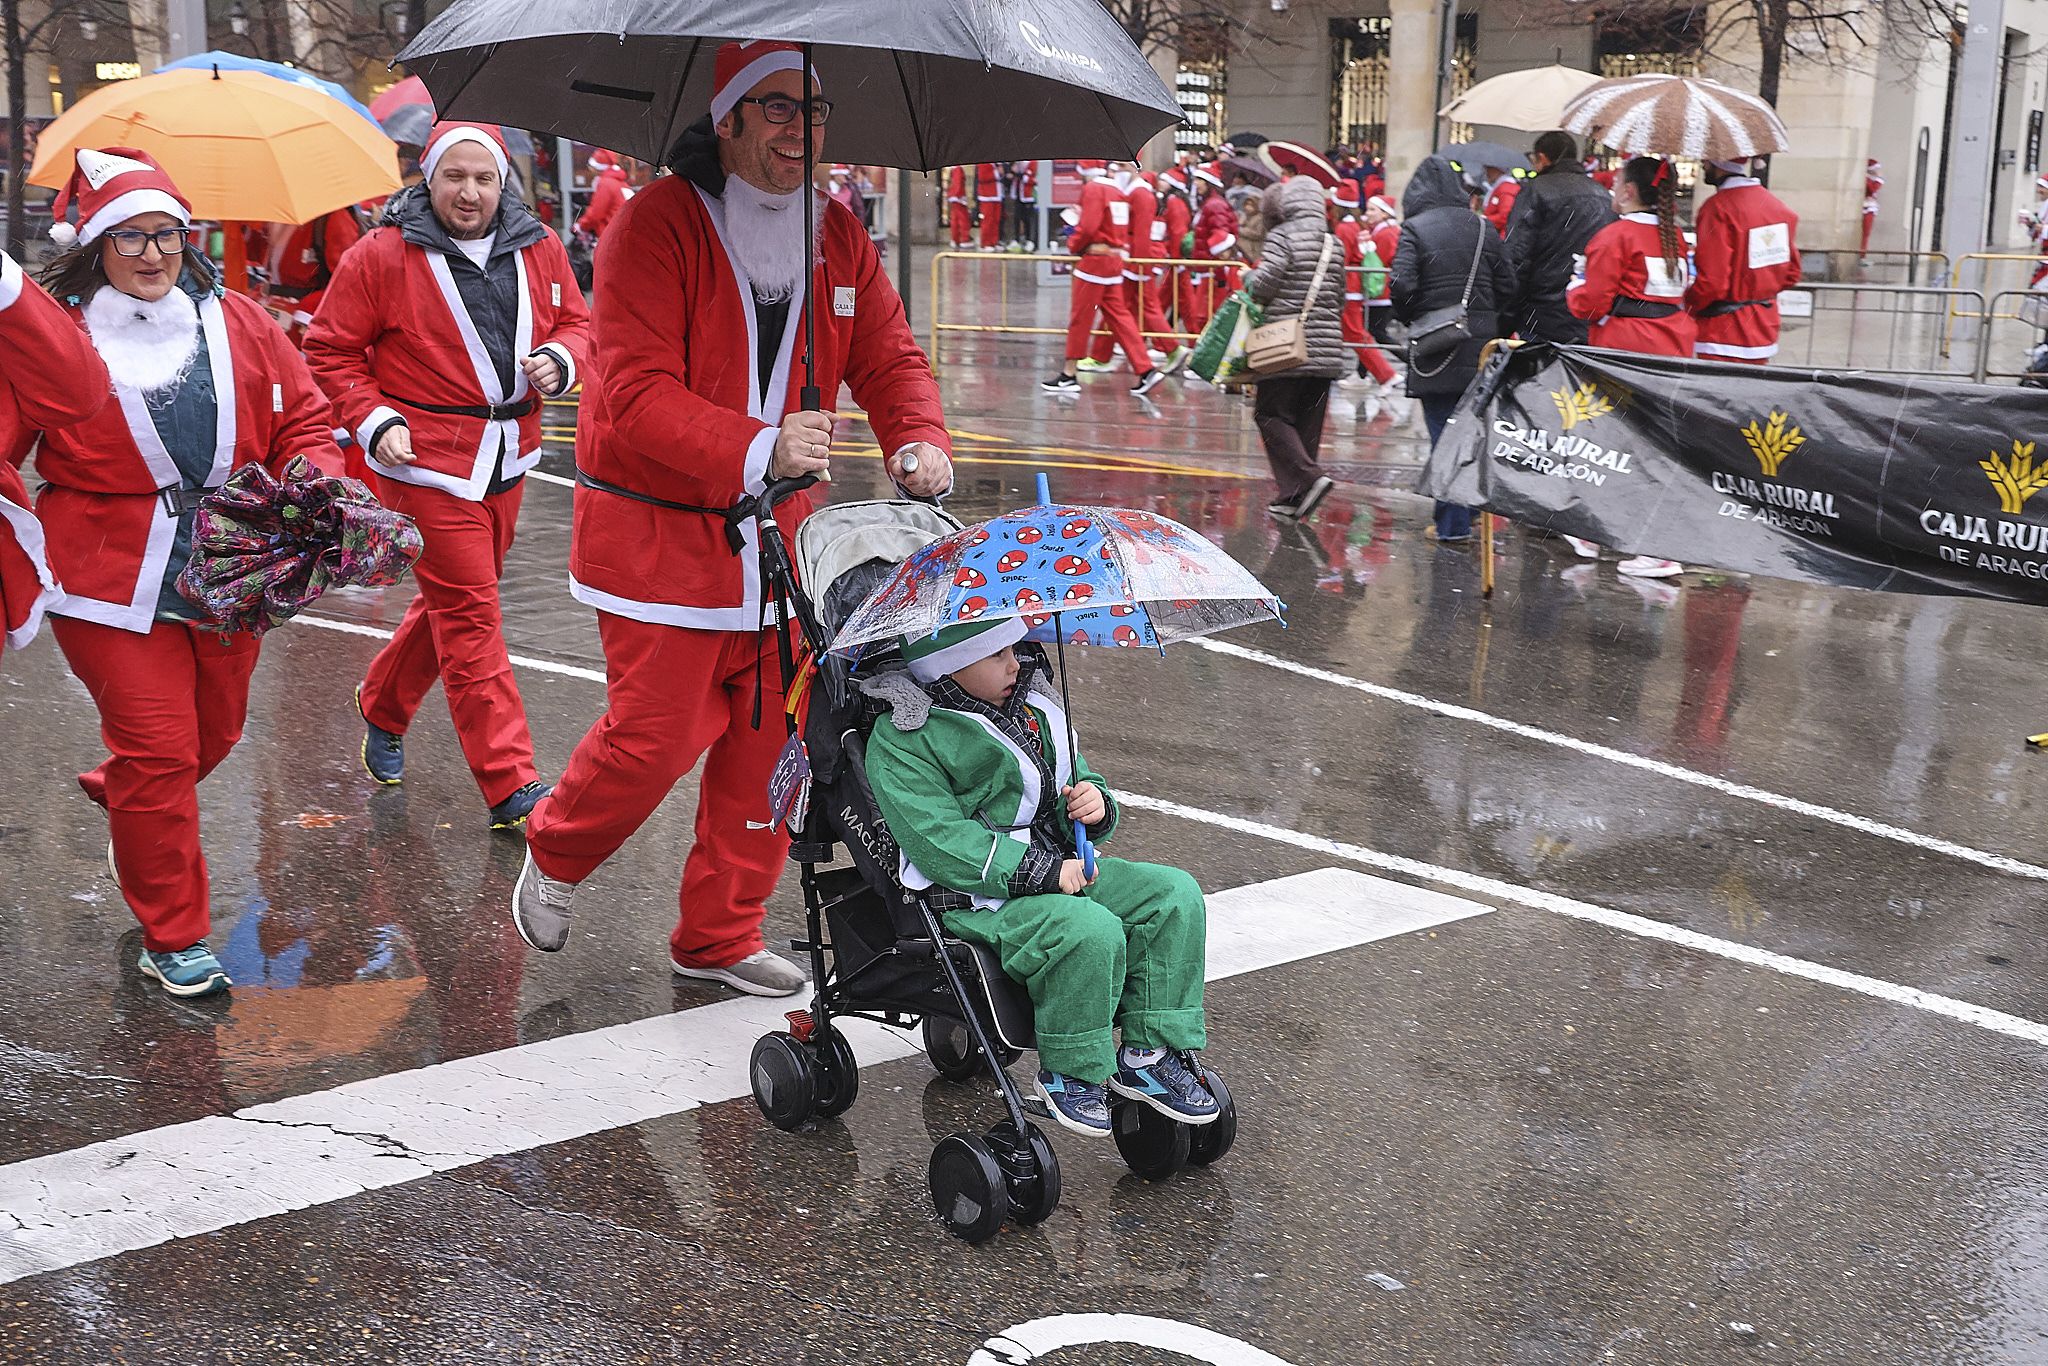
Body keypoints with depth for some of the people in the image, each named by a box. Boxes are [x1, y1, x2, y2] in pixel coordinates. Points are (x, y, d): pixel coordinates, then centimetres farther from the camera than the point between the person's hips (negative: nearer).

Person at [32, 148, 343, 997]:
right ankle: (173, 941, 10)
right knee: (159, 750, -4)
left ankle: (118, 799, 53)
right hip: (113, 584, -4)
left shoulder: (240, 327, 4)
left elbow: (303, 418, 9)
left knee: (215, 733, 19)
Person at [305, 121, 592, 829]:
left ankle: (382, 709, 44)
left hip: (506, 461, 6)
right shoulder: (382, 257, -8)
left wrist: (559, 360, -7)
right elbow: (331, 349, -2)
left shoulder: (538, 248, 5)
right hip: (427, 460, -6)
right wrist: (373, 420, -14)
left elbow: (575, 322, 15)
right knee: (470, 616, -7)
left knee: (451, 605, 19)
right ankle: (512, 787, -6)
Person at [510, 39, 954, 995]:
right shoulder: (656, 225, -12)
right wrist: (758, 449, -35)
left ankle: (720, 936, 24)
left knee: (769, 736, 7)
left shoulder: (836, 237, 7)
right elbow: (637, 390, -21)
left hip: (775, 536, 6)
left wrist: (919, 443, -14)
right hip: (659, 533, -6)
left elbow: (889, 359, 9)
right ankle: (555, 853, 27)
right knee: (659, 733, -6)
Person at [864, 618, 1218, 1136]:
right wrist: (1040, 872, -25)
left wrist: (1095, 805, -4)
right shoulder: (902, 742, -10)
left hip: (1061, 869, 8)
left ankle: (1150, 1052, -4)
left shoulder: (1033, 710, 16)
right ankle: (1071, 1071, -11)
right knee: (1092, 931, -33)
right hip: (975, 896, -8)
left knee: (1175, 894, -9)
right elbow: (941, 841, -19)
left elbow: (1075, 780, 24)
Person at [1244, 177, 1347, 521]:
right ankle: (1295, 498, 13)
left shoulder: (1283, 235, -6)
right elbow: (1340, 298, 14)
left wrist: (1249, 280, 5)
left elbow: (1264, 282, -15)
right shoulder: (1334, 244, 12)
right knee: (1308, 422, 9)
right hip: (1327, 349, 6)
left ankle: (1309, 477, -16)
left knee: (1271, 413, 1)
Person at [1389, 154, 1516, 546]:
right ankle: (1464, 516, 21)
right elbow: (1507, 285, 4)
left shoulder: (1414, 228, -7)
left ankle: (1453, 525, -1)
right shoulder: (1483, 227, 6)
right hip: (1480, 346, 4)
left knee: (1443, 432, -1)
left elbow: (1401, 284, -16)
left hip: (1436, 347, -4)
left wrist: (1409, 318, 3)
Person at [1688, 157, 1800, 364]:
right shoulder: (1776, 205, 8)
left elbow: (1710, 283, -20)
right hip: (1764, 332, 8)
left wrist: (1687, 304, -3)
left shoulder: (1718, 209, -17)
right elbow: (1791, 273, 13)